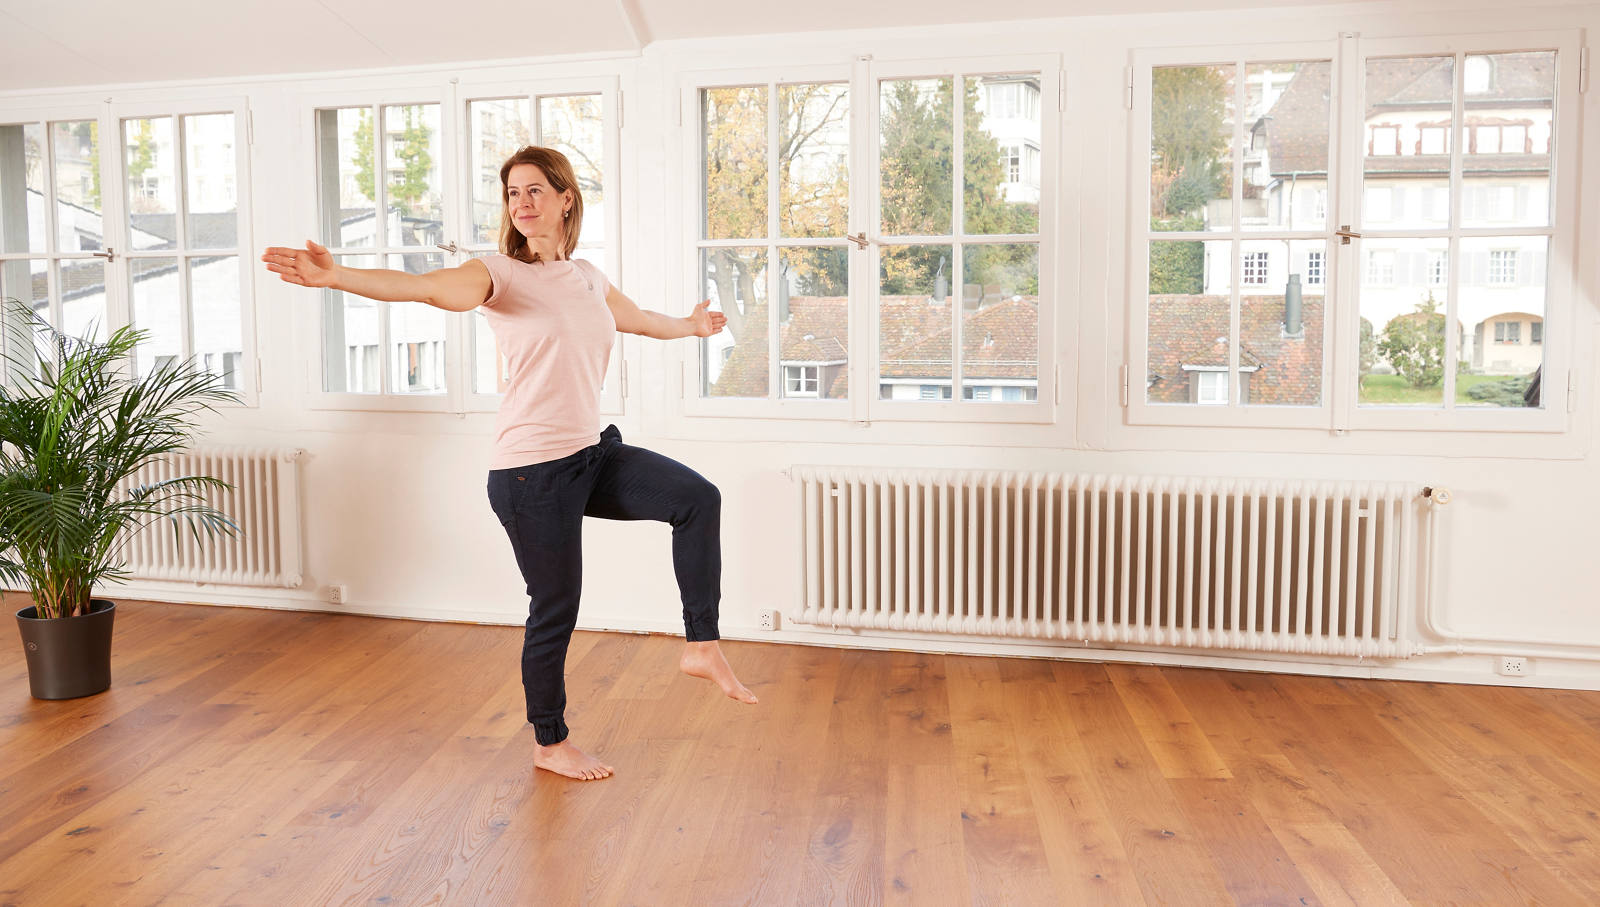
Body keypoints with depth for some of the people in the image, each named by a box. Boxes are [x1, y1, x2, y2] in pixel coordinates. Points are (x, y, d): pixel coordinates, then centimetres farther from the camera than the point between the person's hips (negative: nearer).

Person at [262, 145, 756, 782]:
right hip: (532, 471, -6)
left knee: (698, 499, 1)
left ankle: (701, 647, 11)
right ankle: (550, 745, 25)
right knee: (555, 609, 4)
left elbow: (641, 319, 31)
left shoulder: (588, 280, 11)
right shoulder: (499, 275, -7)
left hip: (593, 454, 7)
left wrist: (693, 326, 49)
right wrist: (337, 276, -44)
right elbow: (422, 287, -26)